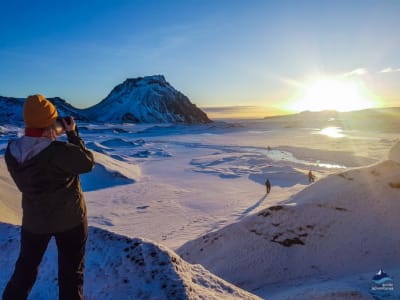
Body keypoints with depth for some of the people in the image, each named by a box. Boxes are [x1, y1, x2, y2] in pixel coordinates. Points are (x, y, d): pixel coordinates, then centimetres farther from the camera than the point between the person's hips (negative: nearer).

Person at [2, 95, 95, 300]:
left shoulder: (11, 151, -11)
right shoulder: (60, 152, -29)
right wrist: (72, 134, -8)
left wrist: (51, 137, -1)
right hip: (70, 219, -4)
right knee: (71, 272, 13)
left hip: (34, 220, 5)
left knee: (26, 267, 27)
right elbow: (88, 163, -13)